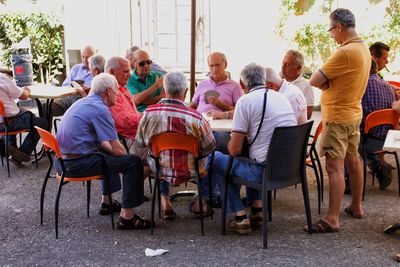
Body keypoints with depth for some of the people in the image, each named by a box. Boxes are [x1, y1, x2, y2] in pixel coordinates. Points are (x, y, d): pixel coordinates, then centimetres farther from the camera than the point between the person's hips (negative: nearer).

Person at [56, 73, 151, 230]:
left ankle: (106, 202, 38)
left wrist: (112, 149, 14)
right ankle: (127, 216, -8)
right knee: (133, 162, -10)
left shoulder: (83, 102, 14)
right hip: (77, 164, -10)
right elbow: (118, 150, -17)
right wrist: (125, 155, 4)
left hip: (63, 160, 10)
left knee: (109, 155, 33)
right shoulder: (100, 109, -16)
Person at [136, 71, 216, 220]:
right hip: (188, 171, -2)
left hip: (159, 170, 2)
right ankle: (200, 201, 34)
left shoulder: (149, 113, -17)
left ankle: (165, 201, 27)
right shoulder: (194, 117, -25)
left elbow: (140, 142, -1)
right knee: (207, 156, 29)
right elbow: (209, 147, -11)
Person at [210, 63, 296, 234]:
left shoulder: (245, 101, -10)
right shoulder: (281, 97, 12)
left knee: (216, 159, 11)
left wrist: (231, 144, 13)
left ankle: (240, 218, 9)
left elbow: (234, 150, -10)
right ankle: (257, 210, 27)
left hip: (266, 170, -8)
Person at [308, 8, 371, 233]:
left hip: (338, 117, -10)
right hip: (353, 113, 10)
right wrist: (329, 82, -5)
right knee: (353, 160, 18)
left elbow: (315, 81, -21)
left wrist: (325, 81, -1)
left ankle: (333, 219, -8)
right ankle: (356, 207, 30)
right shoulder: (363, 48, 8)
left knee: (335, 167, -9)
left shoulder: (346, 52, -23)